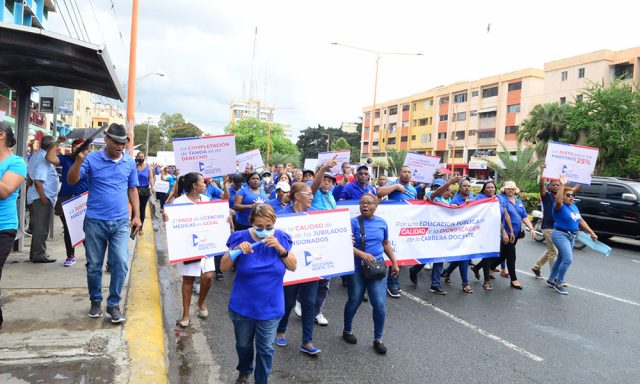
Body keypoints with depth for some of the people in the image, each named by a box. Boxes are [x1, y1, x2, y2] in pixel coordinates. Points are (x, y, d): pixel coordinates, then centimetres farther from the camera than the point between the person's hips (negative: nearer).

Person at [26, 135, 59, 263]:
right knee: (41, 227, -3)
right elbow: (38, 180, -24)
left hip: (36, 196, 10)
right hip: (42, 197, -10)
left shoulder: (36, 155, 11)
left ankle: (35, 253, 24)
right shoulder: (44, 158, -18)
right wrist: (43, 197, -21)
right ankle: (39, 254, 2)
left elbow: (30, 174, 18)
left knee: (37, 226, 16)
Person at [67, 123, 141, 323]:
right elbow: (71, 180, -10)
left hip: (121, 222, 2)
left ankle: (114, 304, 10)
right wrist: (79, 160, -26)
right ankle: (95, 301, 29)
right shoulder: (92, 159, -6)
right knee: (94, 265, 10)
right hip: (95, 221, -1)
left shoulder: (130, 163, 4)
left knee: (120, 264, -4)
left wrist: (137, 215, 5)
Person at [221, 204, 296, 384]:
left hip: (270, 308, 0)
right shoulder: (241, 238, -14)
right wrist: (236, 251, -29)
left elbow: (293, 267, -6)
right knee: (243, 344, 21)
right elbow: (223, 268, -10)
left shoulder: (281, 238, -9)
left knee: (265, 349, 12)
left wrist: (280, 248, -22)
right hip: (242, 307, 0)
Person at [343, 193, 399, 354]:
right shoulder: (353, 222, -8)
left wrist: (394, 262, 15)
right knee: (354, 302, 11)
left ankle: (378, 339, 16)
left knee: (380, 304, -3)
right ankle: (347, 330, 37)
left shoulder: (382, 223, 4)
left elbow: (386, 244, 17)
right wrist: (362, 254, -29)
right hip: (357, 268, -2)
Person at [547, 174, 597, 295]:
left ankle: (551, 279, 30)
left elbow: (581, 221, 17)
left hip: (571, 236, 9)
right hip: (560, 235, -9)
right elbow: (558, 200, -39)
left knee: (561, 259, 16)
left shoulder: (574, 206, 11)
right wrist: (562, 184, -41)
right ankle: (559, 283, -4)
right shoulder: (560, 206, -14)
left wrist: (591, 233, 15)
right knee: (568, 259, -17)